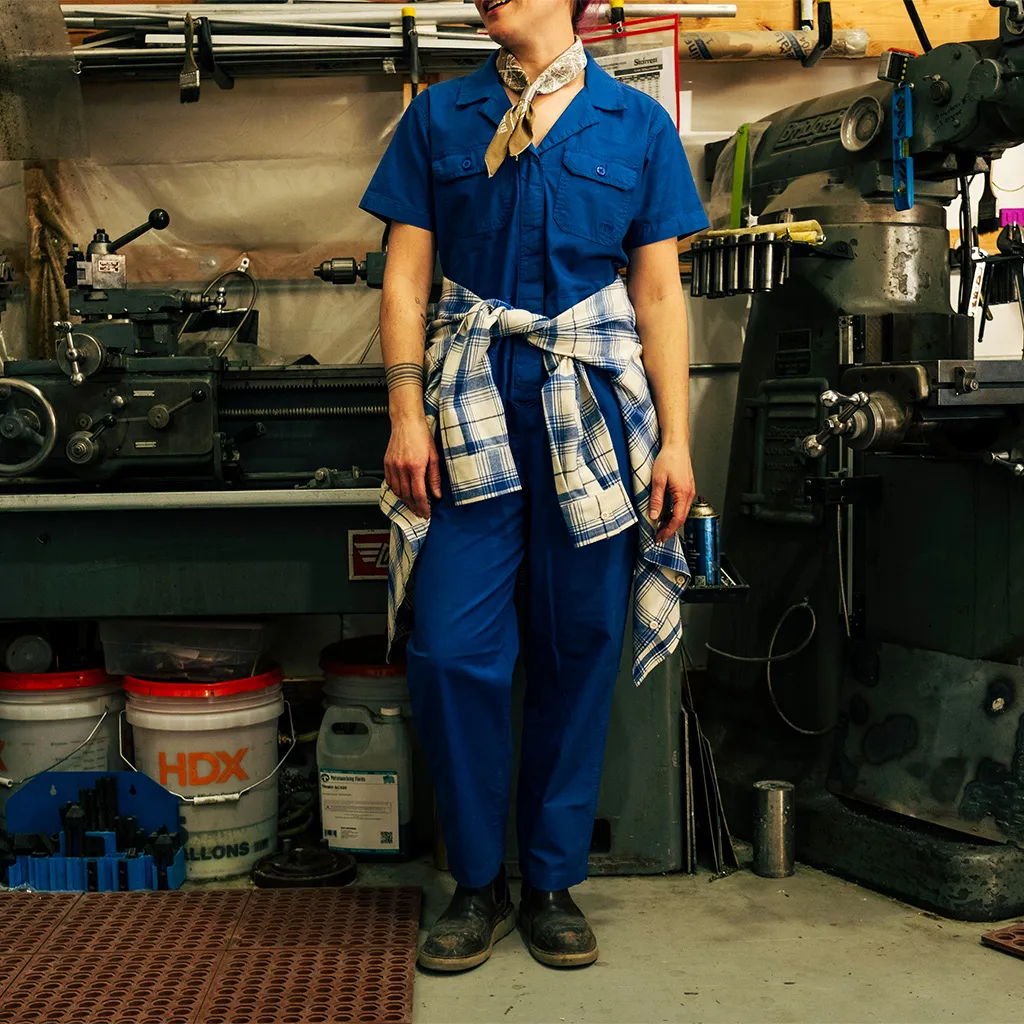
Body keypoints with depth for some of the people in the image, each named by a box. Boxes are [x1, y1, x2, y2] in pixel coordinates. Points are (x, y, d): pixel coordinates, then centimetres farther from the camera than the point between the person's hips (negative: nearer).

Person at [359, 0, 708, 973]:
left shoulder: (638, 125, 9)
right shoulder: (439, 117, 11)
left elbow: (660, 294, 7)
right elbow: (405, 279, 7)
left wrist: (675, 440, 0)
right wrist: (407, 415, -4)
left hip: (593, 409, 0)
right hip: (472, 405, 0)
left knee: (579, 646, 3)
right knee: (450, 647, -6)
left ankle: (553, 882, 19)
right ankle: (478, 882, 13)